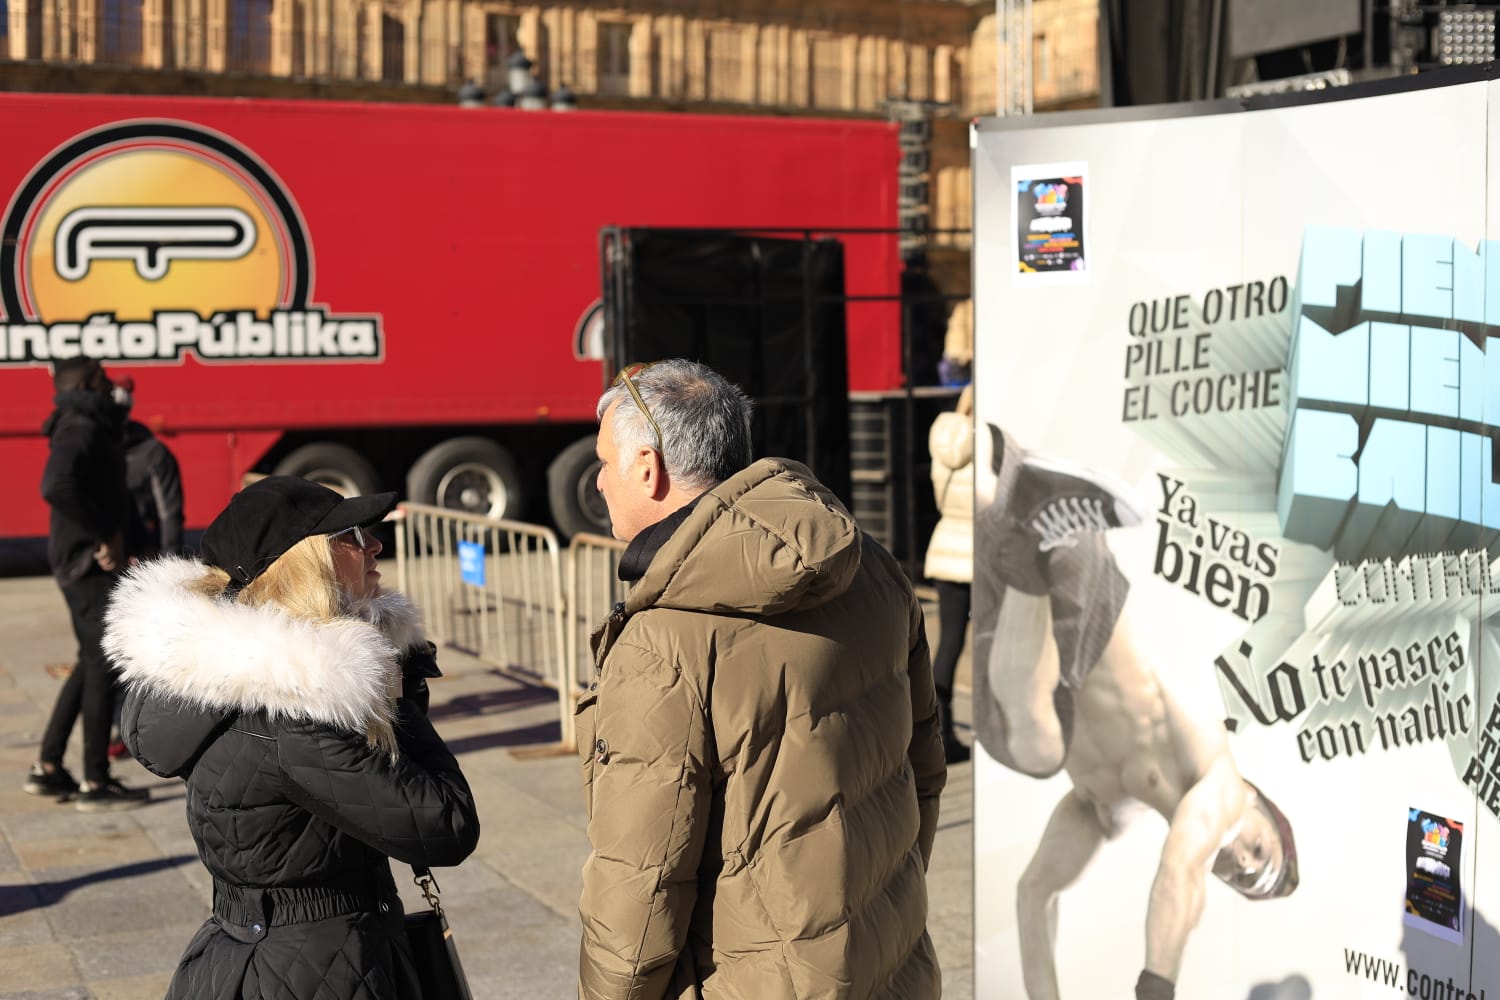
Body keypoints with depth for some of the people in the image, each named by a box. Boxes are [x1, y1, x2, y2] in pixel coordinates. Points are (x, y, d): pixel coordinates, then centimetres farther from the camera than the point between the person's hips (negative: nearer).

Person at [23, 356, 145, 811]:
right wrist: (105, 535, -23)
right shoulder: (81, 429, -16)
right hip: (90, 564, -10)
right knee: (102, 667, -4)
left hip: (86, 563, 10)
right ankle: (95, 785, 3)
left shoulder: (90, 426, 16)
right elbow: (57, 488, -31)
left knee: (91, 664, 17)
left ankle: (47, 768, 22)